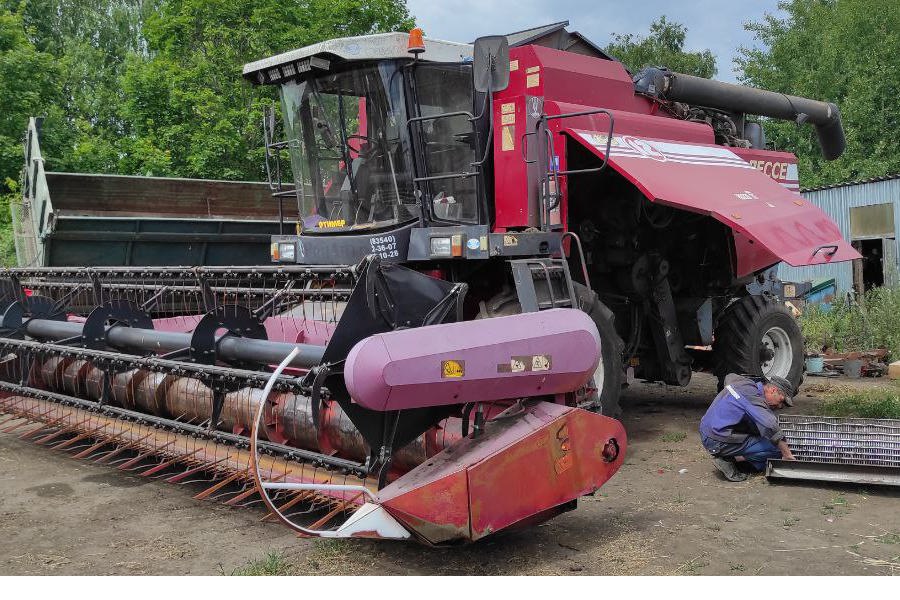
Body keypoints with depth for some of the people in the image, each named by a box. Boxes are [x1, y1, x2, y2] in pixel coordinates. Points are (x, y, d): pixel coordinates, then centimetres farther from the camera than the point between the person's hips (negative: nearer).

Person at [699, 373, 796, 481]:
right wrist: (788, 456, -27)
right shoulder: (753, 397, -19)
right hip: (719, 442, -10)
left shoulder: (745, 382, 11)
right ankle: (729, 460, -8)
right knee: (776, 449, -10)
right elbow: (771, 427, -31)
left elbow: (729, 377, 36)